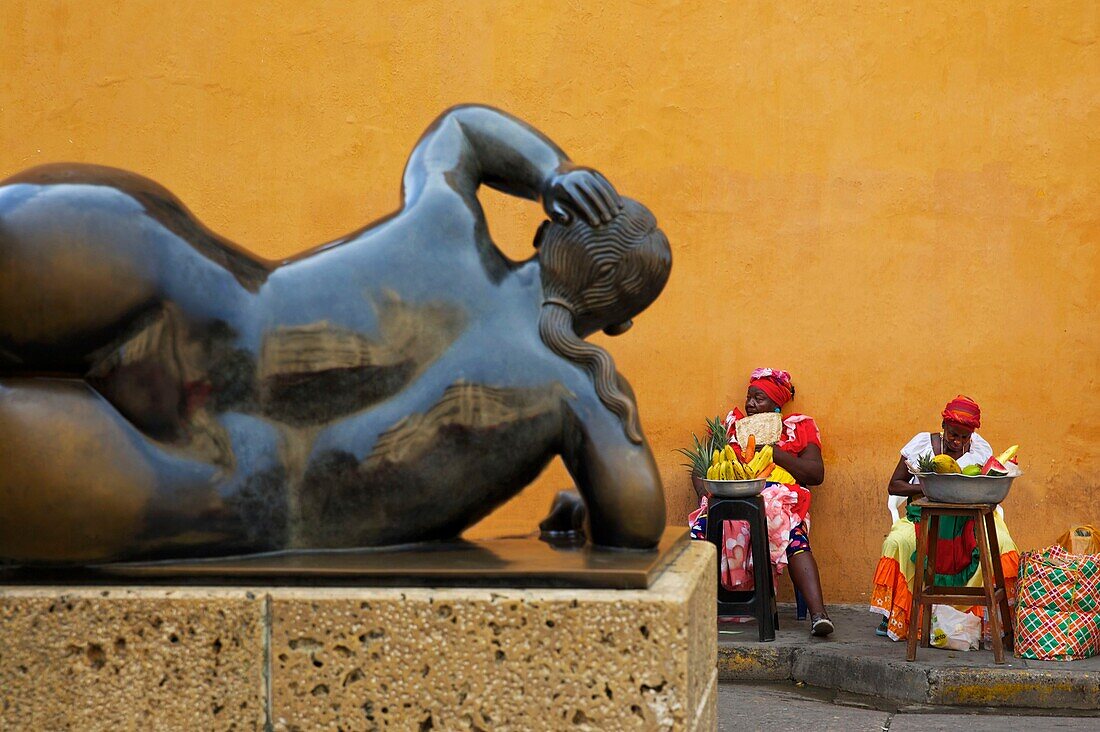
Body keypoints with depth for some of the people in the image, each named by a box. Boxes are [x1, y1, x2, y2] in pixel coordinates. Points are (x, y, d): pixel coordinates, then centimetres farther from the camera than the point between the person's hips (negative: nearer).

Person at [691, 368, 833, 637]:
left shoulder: (798, 429, 20)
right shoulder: (732, 425, 28)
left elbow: (816, 474, 6)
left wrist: (772, 451, -2)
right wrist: (706, 492, -2)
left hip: (779, 497, -2)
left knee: (794, 537, -36)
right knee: (703, 526, -33)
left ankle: (818, 614, -47)